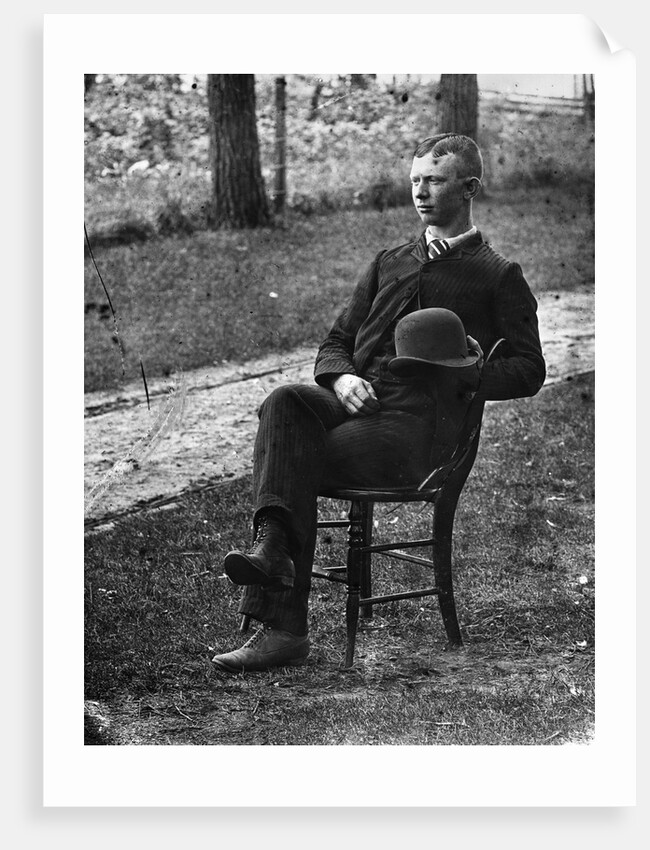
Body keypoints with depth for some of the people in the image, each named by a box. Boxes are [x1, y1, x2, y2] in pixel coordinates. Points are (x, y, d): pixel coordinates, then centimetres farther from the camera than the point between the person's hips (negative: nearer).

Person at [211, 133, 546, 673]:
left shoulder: (499, 277, 14)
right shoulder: (388, 264, 29)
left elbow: (529, 370, 8)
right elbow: (336, 343, 23)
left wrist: (475, 375, -13)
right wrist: (342, 378, -2)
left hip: (414, 428, -5)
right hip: (354, 403, 5)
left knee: (296, 464, -28)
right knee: (285, 402, -30)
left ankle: (283, 627, -30)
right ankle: (272, 548, -47)